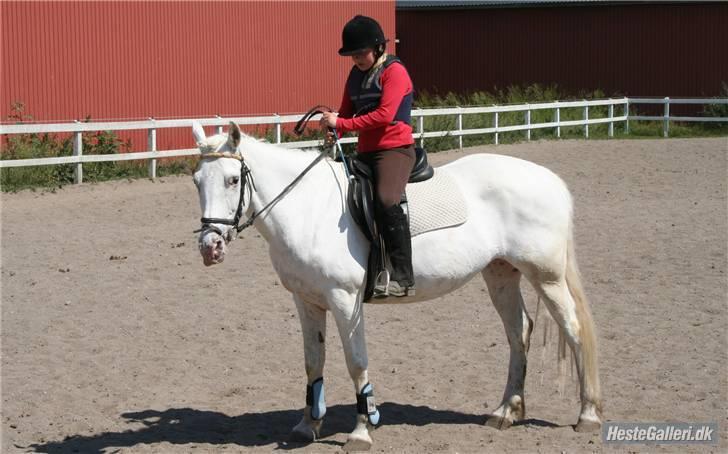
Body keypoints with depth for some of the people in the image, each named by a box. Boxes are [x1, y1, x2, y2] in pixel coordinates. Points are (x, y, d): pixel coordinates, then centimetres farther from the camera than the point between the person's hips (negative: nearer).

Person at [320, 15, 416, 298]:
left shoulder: (394, 71, -7)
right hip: (365, 152, 9)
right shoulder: (356, 75, 17)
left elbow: (384, 115, -19)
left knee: (387, 200, -34)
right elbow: (347, 112, 23)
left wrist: (341, 123, -18)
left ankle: (402, 277, -35)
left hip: (395, 149, -9)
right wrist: (332, 124, 0)